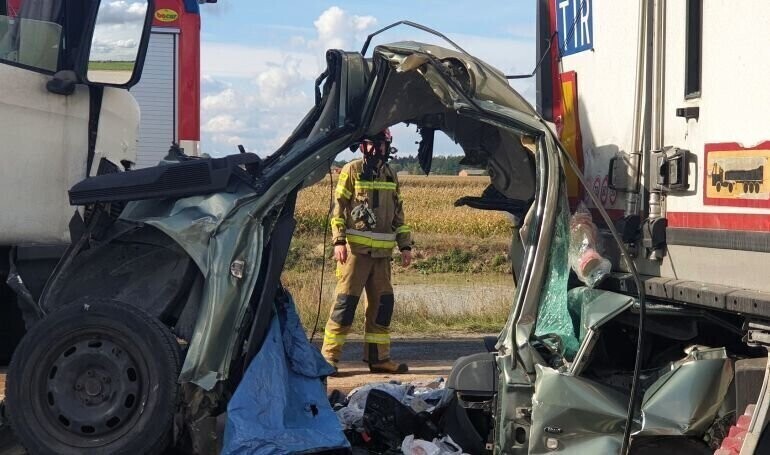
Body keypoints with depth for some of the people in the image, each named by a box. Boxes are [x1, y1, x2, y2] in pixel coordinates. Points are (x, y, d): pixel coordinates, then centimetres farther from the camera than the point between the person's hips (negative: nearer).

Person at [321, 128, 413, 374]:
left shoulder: (390, 175, 16)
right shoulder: (352, 170, -1)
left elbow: (398, 213, 21)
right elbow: (338, 207, -5)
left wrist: (405, 245, 16)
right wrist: (339, 241, -15)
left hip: (382, 252, 6)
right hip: (356, 248, -6)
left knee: (383, 303, 7)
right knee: (345, 301, -7)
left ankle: (378, 357, 15)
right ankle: (329, 356, -3)